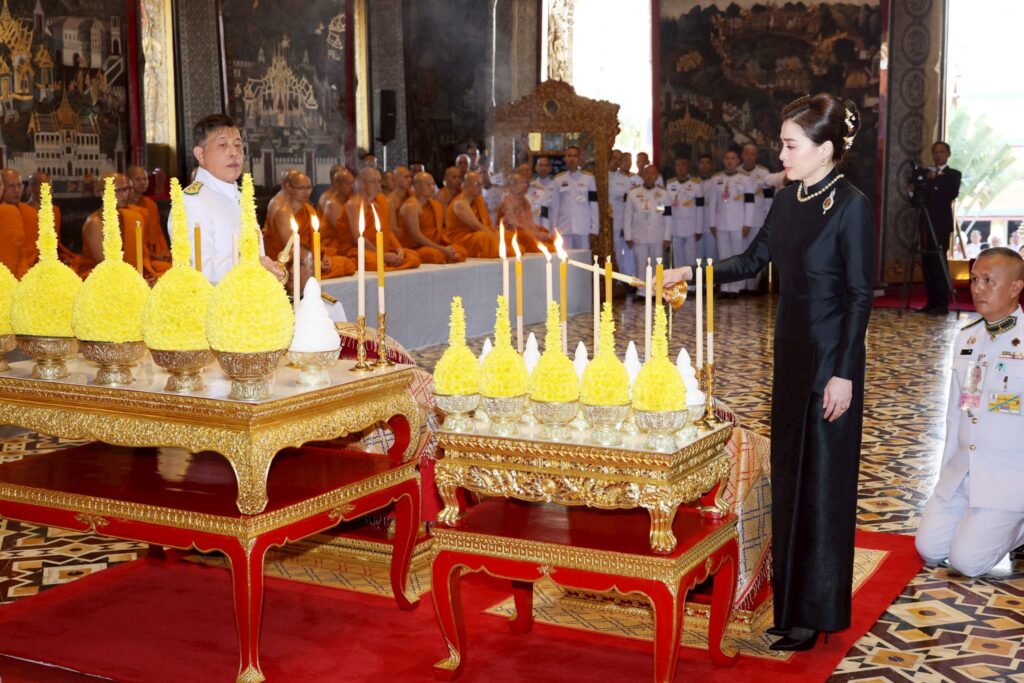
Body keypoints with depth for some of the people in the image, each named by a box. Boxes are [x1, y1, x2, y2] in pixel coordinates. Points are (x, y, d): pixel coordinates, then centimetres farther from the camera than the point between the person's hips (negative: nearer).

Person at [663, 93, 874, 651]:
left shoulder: (851, 206, -15)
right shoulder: (787, 200, 7)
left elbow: (861, 295, -14)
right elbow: (754, 259, 16)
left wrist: (843, 373, -16)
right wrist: (690, 274, 4)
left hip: (830, 354, -7)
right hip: (791, 348, 7)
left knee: (821, 474, 0)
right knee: (787, 465, 13)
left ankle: (813, 611, 11)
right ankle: (789, 581, 28)